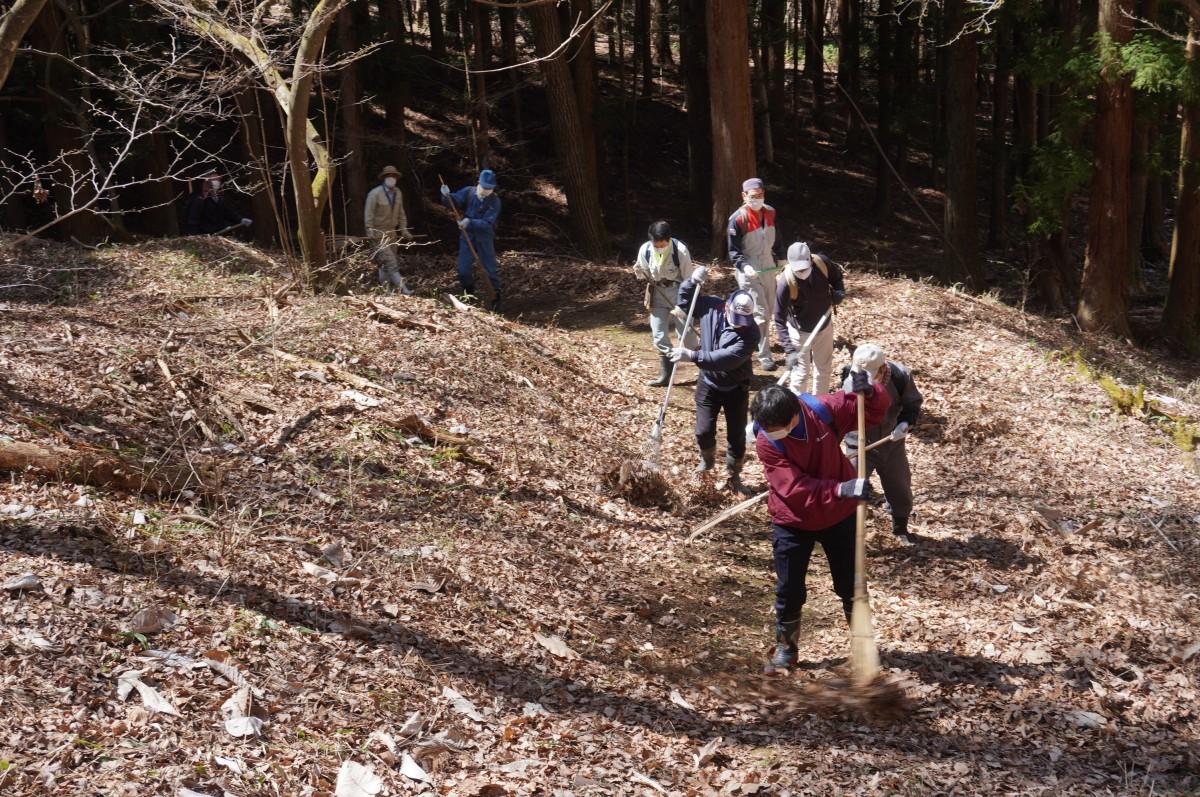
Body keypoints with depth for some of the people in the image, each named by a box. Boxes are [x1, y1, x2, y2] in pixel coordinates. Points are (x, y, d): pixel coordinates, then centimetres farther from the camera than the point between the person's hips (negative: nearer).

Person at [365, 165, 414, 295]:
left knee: (385, 264, 11)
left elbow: (401, 213, 14)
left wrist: (404, 230, 10)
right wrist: (370, 232, -17)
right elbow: (368, 214, -12)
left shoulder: (397, 193, 7)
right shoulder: (375, 193, -12)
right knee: (390, 262, -13)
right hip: (379, 234, -6)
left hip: (392, 233, 7)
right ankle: (403, 288, -20)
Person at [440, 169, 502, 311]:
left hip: (484, 238, -3)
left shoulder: (494, 201, -17)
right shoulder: (468, 192, -8)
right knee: (464, 268, 7)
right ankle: (469, 295, 27)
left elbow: (487, 223, -24)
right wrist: (447, 196, -31)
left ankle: (496, 297, 17)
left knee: (490, 267, 3)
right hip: (467, 236, 3)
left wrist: (470, 222, -37)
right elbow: (455, 201, -9)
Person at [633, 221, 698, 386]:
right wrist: (640, 273, -19)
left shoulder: (680, 250, -23)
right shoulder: (645, 250, -13)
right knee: (659, 336, 3)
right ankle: (666, 374, 14)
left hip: (678, 292, -3)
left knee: (686, 334, -1)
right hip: (657, 294, 4)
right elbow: (645, 275, 5)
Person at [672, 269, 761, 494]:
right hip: (708, 384, 3)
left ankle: (734, 477, 27)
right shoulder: (711, 307, -14)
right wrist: (692, 282, -15)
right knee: (703, 431, 4)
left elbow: (726, 359, -38)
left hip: (736, 388, -3)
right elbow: (685, 301, 4)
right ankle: (707, 459, 37)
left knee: (737, 436, 5)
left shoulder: (750, 332, -28)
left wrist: (692, 356, -43)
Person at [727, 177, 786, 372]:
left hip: (768, 268, 7)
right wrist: (744, 266, -29)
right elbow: (733, 250, -15)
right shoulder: (738, 219, -17)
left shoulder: (770, 212, 2)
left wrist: (780, 258, 18)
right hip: (749, 272, -7)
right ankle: (764, 356, -4)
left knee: (769, 312, 14)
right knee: (760, 313, -9)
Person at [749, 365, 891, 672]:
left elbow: (877, 411, -7)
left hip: (839, 515, 2)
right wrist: (841, 489, -42)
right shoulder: (766, 441, -26)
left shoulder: (824, 409, -20)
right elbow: (795, 489, -31)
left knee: (851, 585, 15)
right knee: (789, 590, 7)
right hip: (793, 522, -2)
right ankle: (785, 647, 29)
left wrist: (869, 392, -30)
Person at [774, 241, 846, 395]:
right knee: (801, 372, 0)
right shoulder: (785, 283, -33)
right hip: (800, 330, -5)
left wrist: (839, 293, -19)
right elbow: (780, 320, -28)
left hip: (824, 326, 5)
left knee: (824, 369, 19)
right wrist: (789, 350, -36)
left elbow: (837, 277, 3)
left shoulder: (822, 263, -22)